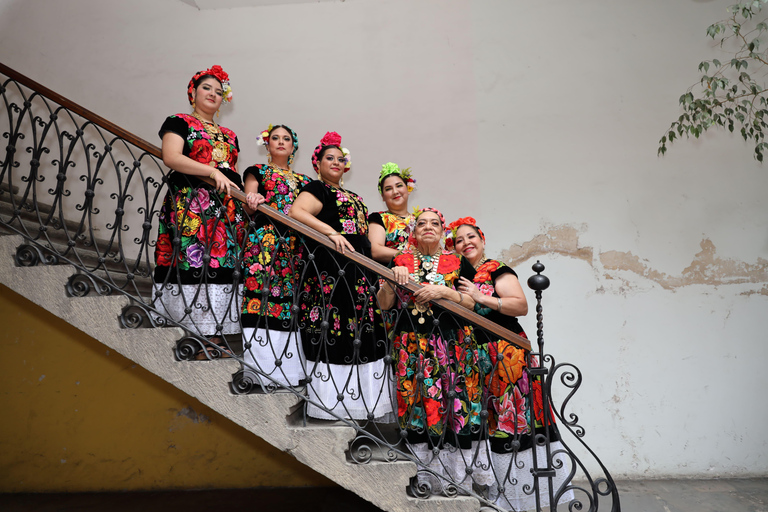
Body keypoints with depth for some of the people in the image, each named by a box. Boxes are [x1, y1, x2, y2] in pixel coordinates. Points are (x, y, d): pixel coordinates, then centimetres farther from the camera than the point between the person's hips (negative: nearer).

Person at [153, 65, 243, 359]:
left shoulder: (229, 136, 26)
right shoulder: (180, 122, 9)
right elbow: (171, 157, -9)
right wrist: (213, 171, -17)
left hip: (226, 213, 6)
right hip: (189, 209, -5)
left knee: (220, 270, -1)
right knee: (191, 267, -12)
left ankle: (212, 344, 1)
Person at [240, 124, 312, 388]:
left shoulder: (303, 181, 24)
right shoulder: (258, 171, 14)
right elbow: (249, 207, 0)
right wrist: (253, 201, -24)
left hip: (295, 245, 4)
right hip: (264, 241, -3)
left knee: (291, 299, -3)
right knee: (261, 293, -13)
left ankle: (291, 367, 0)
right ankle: (262, 367, -11)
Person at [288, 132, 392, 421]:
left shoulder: (353, 198, 27)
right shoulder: (317, 189, 1)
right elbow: (296, 212, -17)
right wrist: (331, 232, -25)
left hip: (359, 272, 8)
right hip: (331, 270, -8)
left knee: (361, 330, 7)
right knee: (334, 332, -9)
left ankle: (365, 405, 15)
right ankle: (333, 407, -1)